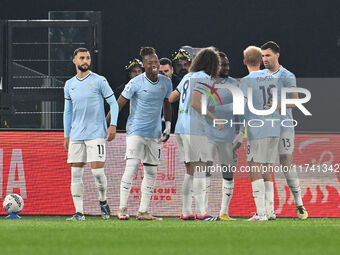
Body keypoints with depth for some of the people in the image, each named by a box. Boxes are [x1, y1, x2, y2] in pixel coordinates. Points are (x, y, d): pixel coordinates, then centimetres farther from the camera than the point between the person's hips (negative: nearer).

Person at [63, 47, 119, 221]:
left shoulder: (99, 81, 0)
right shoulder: (69, 85, 12)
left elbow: (113, 103, 2)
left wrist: (113, 125, -9)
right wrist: (66, 136, 15)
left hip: (96, 133, -4)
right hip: (76, 135, 4)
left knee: (97, 171, -11)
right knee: (75, 173, 0)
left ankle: (103, 201, 14)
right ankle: (79, 212, 2)